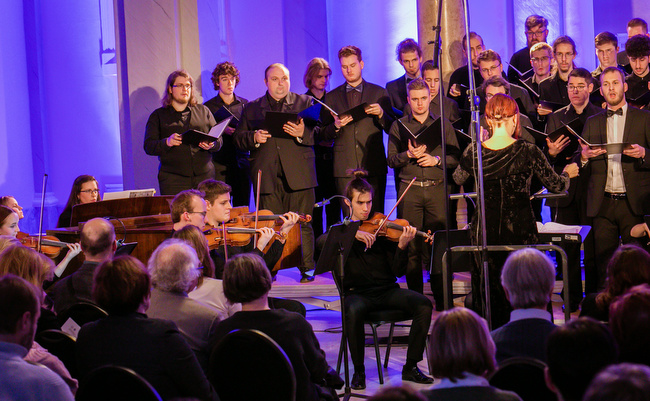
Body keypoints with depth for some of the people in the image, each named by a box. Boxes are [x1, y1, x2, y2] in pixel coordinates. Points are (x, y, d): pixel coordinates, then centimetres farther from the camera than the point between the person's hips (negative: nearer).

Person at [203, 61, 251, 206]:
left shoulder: (244, 104, 13)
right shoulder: (208, 107, 5)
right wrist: (222, 131, -13)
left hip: (241, 162, 3)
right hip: (219, 165, -3)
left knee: (242, 208, 0)